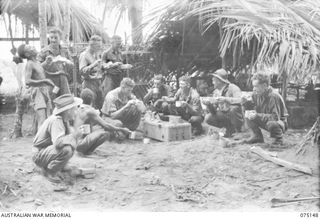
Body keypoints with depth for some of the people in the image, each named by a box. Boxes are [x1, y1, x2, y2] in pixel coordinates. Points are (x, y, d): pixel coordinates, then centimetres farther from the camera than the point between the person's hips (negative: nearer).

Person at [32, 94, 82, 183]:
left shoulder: (64, 119, 2)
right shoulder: (56, 120, -26)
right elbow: (58, 142, -40)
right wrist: (74, 135, -27)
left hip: (49, 149, 10)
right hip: (39, 155, -10)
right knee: (66, 150, -31)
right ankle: (50, 171, -10)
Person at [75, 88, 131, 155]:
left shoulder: (80, 109, 10)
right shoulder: (90, 111, -15)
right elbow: (106, 125, -15)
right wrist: (122, 129, -5)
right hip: (80, 144, -9)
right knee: (106, 133, -21)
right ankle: (87, 151, -12)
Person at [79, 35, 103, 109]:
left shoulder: (96, 54, 15)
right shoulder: (84, 55, -11)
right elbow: (82, 71, -22)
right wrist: (93, 65, -28)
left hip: (98, 83, 8)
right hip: (89, 84, -8)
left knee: (99, 105, 10)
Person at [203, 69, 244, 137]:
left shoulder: (233, 88, -16)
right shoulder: (216, 92, 4)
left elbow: (240, 101, -35)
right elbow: (213, 111, 2)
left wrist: (225, 99, -40)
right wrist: (209, 104, -18)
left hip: (238, 118, -6)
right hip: (224, 116, 6)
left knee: (234, 107, -37)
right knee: (208, 118, -13)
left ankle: (238, 131, -12)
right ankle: (230, 128, 4)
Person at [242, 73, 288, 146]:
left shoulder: (274, 96, -28)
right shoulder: (257, 94, -5)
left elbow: (275, 117, -32)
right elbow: (255, 109, 4)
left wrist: (257, 116, -33)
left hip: (279, 122, -7)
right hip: (265, 120, 7)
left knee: (271, 123, -41)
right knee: (248, 116, -12)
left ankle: (279, 139, -8)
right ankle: (257, 136, 5)